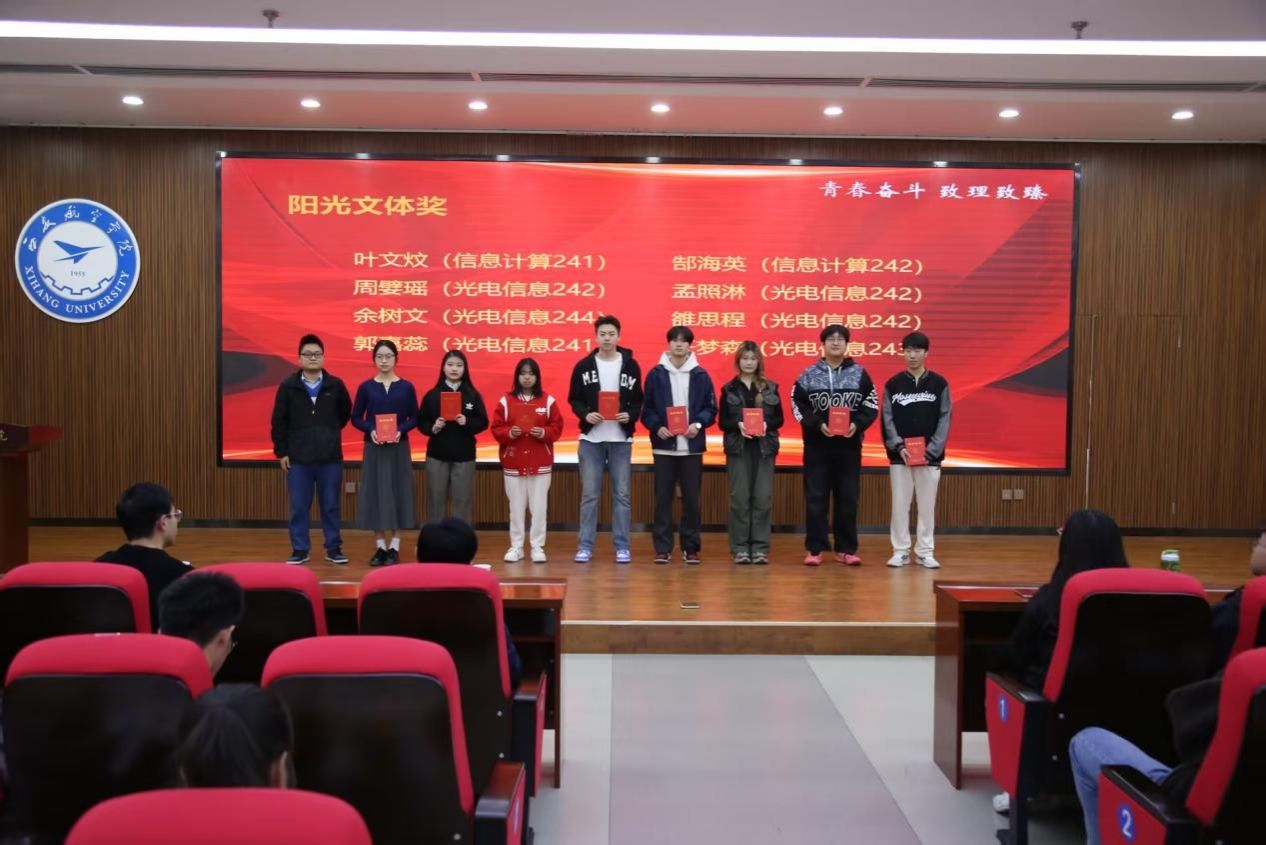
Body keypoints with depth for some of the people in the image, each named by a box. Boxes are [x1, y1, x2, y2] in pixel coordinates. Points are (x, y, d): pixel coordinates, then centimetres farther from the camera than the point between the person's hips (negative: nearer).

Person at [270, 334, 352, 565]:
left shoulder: (335, 385, 1)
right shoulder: (288, 387, 0)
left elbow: (345, 415, 12)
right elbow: (278, 422, 2)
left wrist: (328, 433, 10)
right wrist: (281, 452, -1)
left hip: (330, 457, 0)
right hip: (298, 457, 0)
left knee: (330, 506, 7)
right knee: (299, 507, 5)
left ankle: (333, 549, 16)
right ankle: (300, 550, 14)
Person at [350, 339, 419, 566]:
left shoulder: (406, 387, 2)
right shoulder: (366, 387, 2)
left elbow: (414, 419, 3)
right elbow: (356, 418, 4)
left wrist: (400, 430, -16)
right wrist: (370, 430, -14)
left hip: (399, 448, 0)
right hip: (374, 448, 1)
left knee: (397, 494, 0)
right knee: (376, 494, 1)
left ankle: (394, 548, 7)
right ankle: (380, 548, 11)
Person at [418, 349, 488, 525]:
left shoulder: (473, 395, 2)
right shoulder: (432, 395, 1)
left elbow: (483, 423, 2)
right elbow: (421, 423, 2)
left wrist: (467, 422, -16)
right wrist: (433, 428, -17)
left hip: (464, 456, 0)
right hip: (437, 455, 0)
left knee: (462, 501, 4)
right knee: (436, 500, 4)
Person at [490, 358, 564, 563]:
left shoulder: (548, 400, 3)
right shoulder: (505, 401, 3)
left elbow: (557, 427, 2)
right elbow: (496, 429, 2)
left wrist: (543, 433, -16)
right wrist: (509, 433, -17)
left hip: (541, 464, 0)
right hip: (513, 463, 0)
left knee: (539, 507, 1)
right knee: (516, 507, 5)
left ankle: (538, 547, 9)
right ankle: (516, 547, 14)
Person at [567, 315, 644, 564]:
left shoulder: (631, 365, 3)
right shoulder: (583, 365, 3)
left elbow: (638, 400, 6)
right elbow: (574, 399, 6)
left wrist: (631, 415, -14)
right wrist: (585, 414, -14)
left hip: (621, 439, 0)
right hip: (591, 439, 0)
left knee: (622, 494, 4)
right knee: (589, 494, 3)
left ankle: (622, 547, 11)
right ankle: (585, 546, 10)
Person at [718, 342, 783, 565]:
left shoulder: (770, 387, 9)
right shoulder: (729, 388, 7)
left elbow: (779, 419, 9)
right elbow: (722, 421, 4)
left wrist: (767, 424, -11)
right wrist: (738, 425, -15)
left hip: (764, 448, 1)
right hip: (738, 448, -1)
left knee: (763, 498, -3)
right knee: (739, 498, -2)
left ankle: (760, 548, 4)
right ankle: (740, 548, 5)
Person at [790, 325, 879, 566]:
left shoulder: (860, 374, 6)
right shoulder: (809, 374, 3)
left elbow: (871, 406, 4)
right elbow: (798, 406, -1)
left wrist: (857, 424, -14)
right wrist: (818, 425, -15)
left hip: (849, 444, 1)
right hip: (817, 444, -1)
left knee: (848, 498, 5)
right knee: (815, 497, 1)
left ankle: (845, 549, 14)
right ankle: (814, 549, 8)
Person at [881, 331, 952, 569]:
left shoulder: (939, 383, 2)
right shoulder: (893, 384, 4)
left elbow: (944, 419, -1)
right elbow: (887, 419, 1)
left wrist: (932, 450, -11)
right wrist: (898, 446, -13)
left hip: (930, 456, 0)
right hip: (899, 456, 0)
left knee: (927, 505, 4)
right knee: (900, 504, 2)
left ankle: (925, 552, 12)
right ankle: (900, 551, 10)